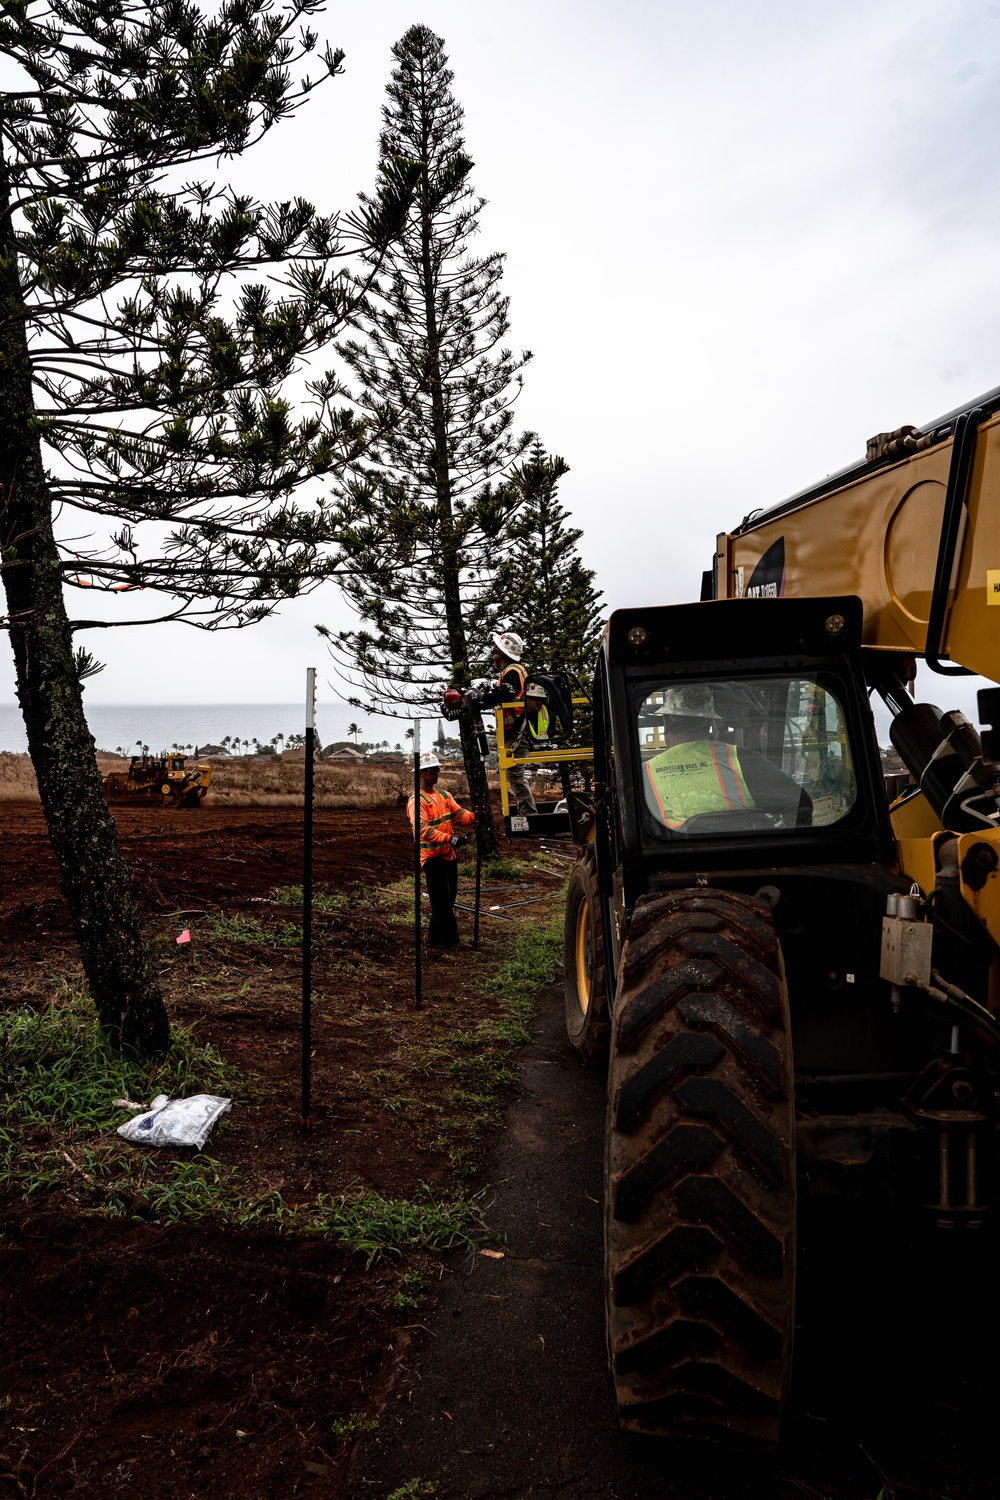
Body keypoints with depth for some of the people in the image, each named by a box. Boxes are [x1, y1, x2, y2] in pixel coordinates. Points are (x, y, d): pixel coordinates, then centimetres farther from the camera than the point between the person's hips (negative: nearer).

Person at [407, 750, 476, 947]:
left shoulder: (445, 796, 12)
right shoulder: (417, 801, -13)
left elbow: (459, 813, -1)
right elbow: (423, 829, -26)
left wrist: (473, 817, -25)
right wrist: (449, 838, -38)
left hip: (449, 855, 8)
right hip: (431, 856, -8)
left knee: (449, 897, 14)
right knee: (440, 899, -2)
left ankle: (435, 937, 26)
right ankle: (448, 938, 5)